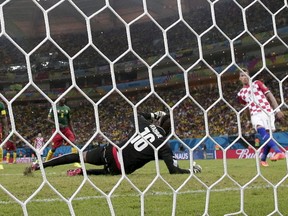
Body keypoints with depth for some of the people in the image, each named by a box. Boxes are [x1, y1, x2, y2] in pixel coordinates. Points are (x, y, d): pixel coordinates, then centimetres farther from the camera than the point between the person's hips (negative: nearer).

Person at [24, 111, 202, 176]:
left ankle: (38, 165, 16)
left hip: (111, 151, 4)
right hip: (119, 169, -4)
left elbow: (138, 115, 27)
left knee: (80, 156, 18)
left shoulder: (147, 125, 3)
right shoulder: (164, 145, -10)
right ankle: (82, 172, 4)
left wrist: (154, 115, 31)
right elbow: (174, 170, -13)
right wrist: (193, 170, 1)